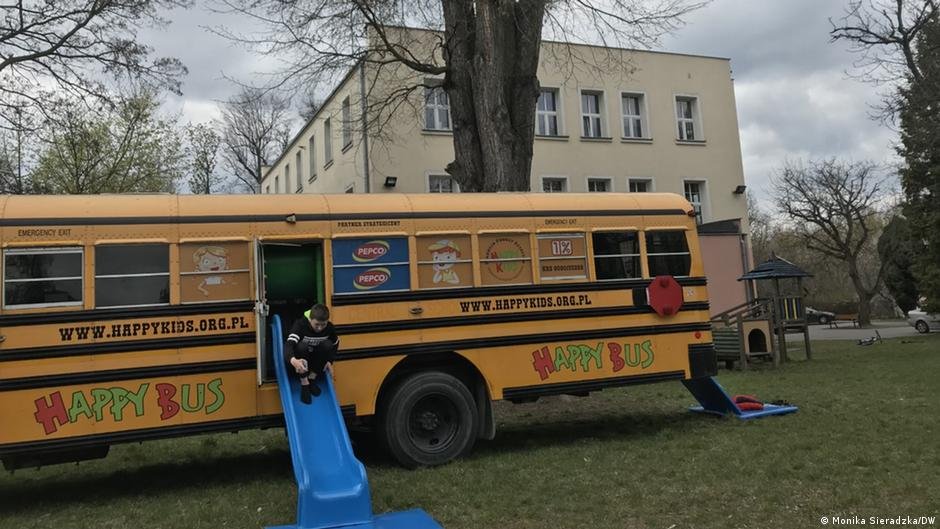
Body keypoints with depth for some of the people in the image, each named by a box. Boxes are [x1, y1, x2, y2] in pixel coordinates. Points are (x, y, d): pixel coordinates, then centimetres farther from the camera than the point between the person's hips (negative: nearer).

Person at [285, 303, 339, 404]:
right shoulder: (300, 324, -29)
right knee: (302, 346, -35)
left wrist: (330, 361, -11)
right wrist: (293, 361, -65)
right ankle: (304, 383, -22)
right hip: (300, 361, -3)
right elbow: (288, 346, -44)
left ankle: (312, 378, -12)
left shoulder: (329, 327, -16)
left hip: (316, 358, 3)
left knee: (327, 344, -26)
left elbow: (335, 344, 5)